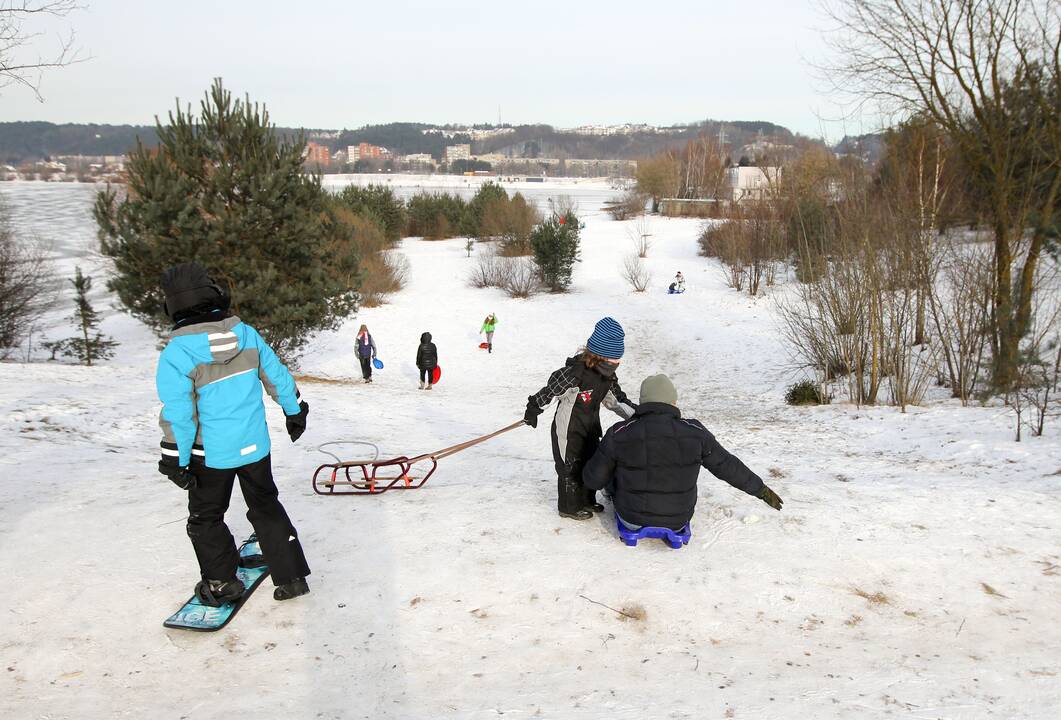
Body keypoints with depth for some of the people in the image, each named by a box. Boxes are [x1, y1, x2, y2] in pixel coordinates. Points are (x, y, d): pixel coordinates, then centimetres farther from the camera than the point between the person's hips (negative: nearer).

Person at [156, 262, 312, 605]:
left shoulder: (176, 354, -19)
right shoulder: (246, 334, -7)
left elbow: (178, 414, -17)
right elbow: (277, 376, 4)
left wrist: (176, 462, -8)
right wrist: (295, 411, 19)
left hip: (212, 454, -4)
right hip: (255, 445, 4)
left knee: (205, 517, 18)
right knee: (266, 507, 19)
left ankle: (220, 583, 26)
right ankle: (291, 576, 21)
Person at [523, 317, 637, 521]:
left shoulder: (608, 376, -3)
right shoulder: (574, 373, -29)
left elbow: (615, 398, 11)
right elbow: (549, 390, -20)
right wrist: (533, 409, -12)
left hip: (590, 428, 8)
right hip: (568, 430, -8)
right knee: (570, 467, 3)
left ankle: (587, 501, 37)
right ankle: (569, 506, 21)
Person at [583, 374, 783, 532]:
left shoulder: (619, 434, -16)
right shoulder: (695, 433, -13)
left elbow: (593, 479, -7)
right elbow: (727, 466, -3)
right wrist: (761, 489, 12)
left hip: (632, 519, -1)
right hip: (677, 521, 1)